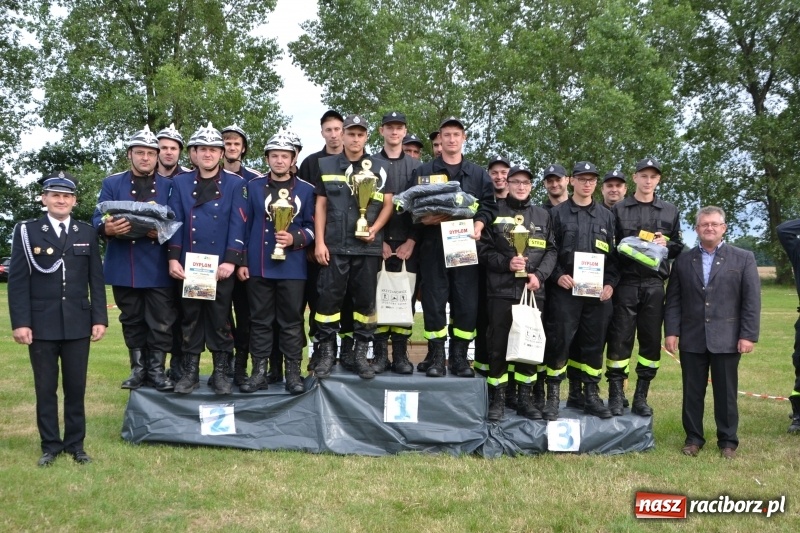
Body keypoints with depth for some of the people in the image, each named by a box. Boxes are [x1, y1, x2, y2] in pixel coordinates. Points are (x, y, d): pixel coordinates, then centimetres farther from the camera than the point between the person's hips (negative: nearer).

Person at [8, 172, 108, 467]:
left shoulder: (87, 233, 8)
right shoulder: (26, 231, 1)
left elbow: (96, 279, 7)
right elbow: (18, 281, -3)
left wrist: (99, 318, 0)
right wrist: (20, 322, -9)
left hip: (78, 325, 2)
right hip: (41, 325, -1)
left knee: (76, 387, 7)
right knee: (45, 389, 6)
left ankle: (75, 444, 19)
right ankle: (50, 445, 17)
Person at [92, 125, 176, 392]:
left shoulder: (169, 185, 9)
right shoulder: (112, 183, 9)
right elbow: (97, 219, 0)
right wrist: (107, 228, -24)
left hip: (158, 268, -1)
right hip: (124, 267, 1)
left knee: (161, 322, 0)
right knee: (131, 321, 10)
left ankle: (156, 369, 11)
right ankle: (138, 368, 21)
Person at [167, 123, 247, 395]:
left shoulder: (236, 184, 3)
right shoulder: (180, 182, 8)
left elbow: (238, 225, -4)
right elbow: (175, 222, 4)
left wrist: (230, 261, -13)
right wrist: (173, 258, -5)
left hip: (220, 266, -2)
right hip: (188, 264, 2)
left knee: (220, 319, 4)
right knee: (190, 318, 8)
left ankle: (220, 372, 13)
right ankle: (190, 372, 16)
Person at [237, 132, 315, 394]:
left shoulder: (306, 190, 6)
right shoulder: (254, 187, 8)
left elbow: (312, 227, 6)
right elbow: (244, 226, 6)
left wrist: (295, 239, -14)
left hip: (292, 267, -1)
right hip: (258, 266, 1)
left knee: (291, 321, 3)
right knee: (260, 320, 6)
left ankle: (293, 373, 10)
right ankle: (259, 372, 12)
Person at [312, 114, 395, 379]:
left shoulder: (379, 168, 9)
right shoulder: (326, 165, 9)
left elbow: (388, 204, 8)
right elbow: (320, 206, 7)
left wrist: (374, 229, -9)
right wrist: (319, 242, -1)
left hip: (367, 246, 1)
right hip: (334, 245, 0)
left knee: (366, 299, 4)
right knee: (329, 297, -2)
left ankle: (360, 353, 12)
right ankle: (326, 353, 7)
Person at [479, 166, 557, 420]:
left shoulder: (543, 215, 14)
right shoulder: (495, 213, 7)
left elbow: (551, 250, 9)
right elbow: (484, 250, 2)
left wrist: (539, 275, -7)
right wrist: (506, 263, -14)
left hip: (533, 290, 2)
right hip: (501, 290, -2)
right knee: (498, 344, 0)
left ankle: (525, 398, 15)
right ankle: (497, 399, 10)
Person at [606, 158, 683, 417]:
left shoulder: (670, 211, 14)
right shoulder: (619, 209, 7)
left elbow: (679, 247, 16)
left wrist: (665, 244, -4)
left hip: (654, 285, 2)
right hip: (625, 284, -2)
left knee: (651, 341, 3)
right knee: (620, 339, -2)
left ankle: (641, 397, 13)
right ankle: (616, 395, 7)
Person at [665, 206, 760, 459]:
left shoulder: (743, 258, 3)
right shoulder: (683, 260, 9)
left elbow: (752, 300, -1)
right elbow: (673, 300, 6)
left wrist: (748, 335, -8)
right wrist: (671, 331, -3)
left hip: (727, 339, -2)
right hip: (692, 339, 2)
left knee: (726, 393, 5)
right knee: (692, 392, 8)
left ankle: (728, 441, 17)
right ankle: (693, 438, 19)